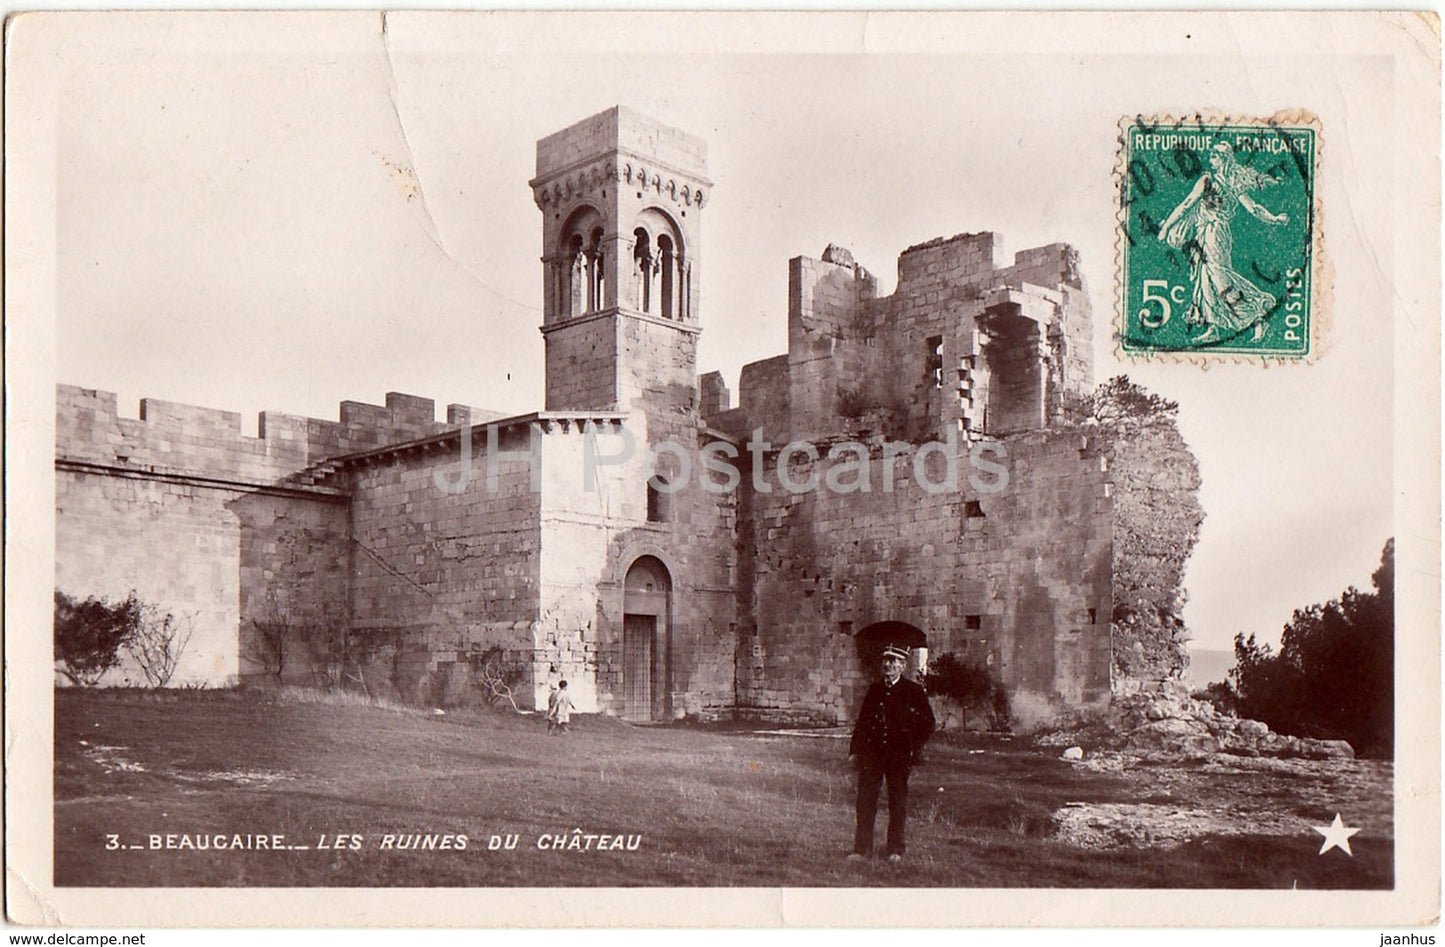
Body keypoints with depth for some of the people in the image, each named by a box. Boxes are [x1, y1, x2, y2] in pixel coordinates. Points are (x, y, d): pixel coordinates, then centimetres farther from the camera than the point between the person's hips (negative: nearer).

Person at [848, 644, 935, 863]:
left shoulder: (914, 691, 0)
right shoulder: (874, 689, 11)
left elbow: (928, 724, 3)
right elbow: (862, 721, 14)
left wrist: (913, 747, -5)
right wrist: (855, 750, 8)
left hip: (899, 755, -3)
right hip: (872, 753, 3)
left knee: (897, 803, 6)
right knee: (865, 800, 0)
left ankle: (895, 850, 17)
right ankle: (862, 849, 5)